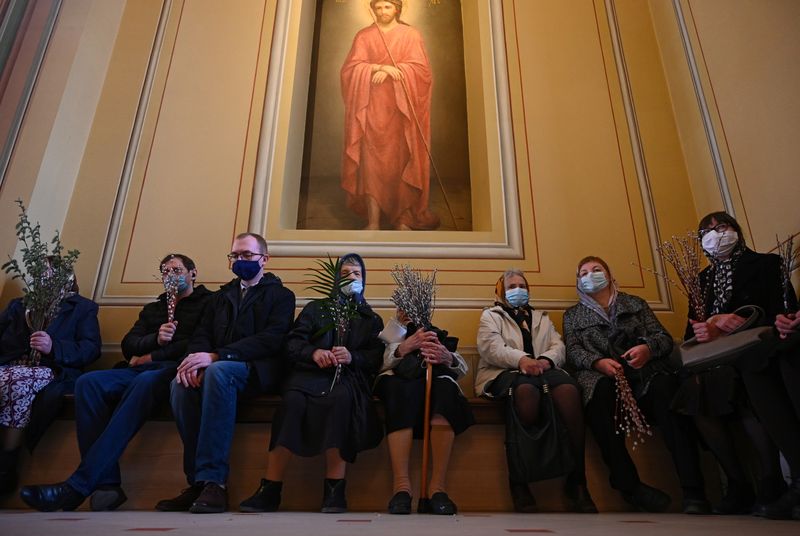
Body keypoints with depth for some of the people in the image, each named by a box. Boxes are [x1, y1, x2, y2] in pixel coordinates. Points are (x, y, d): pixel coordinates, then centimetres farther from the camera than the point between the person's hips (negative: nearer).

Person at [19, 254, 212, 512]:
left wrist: (151, 356, -3)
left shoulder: (207, 303, 12)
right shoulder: (152, 309, 32)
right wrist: (155, 338, -4)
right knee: (88, 382, -22)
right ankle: (107, 483, -29)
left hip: (174, 369, -6)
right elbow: (128, 345, 18)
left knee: (144, 382, -39)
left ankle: (78, 485, -38)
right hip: (141, 370, 7)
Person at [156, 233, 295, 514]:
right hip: (215, 367, 5)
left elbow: (271, 340, -9)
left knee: (218, 371, -36)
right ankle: (198, 482, -22)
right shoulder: (221, 296, 26)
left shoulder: (280, 295, 9)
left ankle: (213, 480, -32)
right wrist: (197, 360, -14)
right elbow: (201, 335, 12)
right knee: (181, 383, -28)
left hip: (257, 371, -4)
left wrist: (215, 356, -21)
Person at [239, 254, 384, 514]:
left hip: (348, 376, 0)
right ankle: (269, 490, -30)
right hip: (311, 372, 1)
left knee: (341, 397, -37)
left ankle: (334, 489, -35)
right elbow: (292, 343, 11)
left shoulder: (372, 319, 24)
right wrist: (314, 352, -10)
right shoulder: (315, 308, 25)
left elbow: (376, 358, 9)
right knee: (293, 400, -34)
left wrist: (351, 357, -11)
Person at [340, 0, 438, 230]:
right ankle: (373, 221, -5)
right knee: (371, 160, -7)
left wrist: (390, 71, -14)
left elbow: (420, 68, -2)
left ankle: (402, 218, 4)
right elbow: (351, 68, 1)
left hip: (401, 108, -1)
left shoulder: (411, 35, 10)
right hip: (372, 107, 1)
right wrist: (380, 67, -14)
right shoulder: (363, 36, 13)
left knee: (401, 160, -3)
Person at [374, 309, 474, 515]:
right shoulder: (390, 334, 28)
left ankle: (437, 487, -36)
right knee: (401, 390, -36)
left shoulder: (439, 335, 31)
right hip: (400, 384, -1)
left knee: (445, 387, -34)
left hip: (435, 383, 1)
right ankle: (401, 484, -39)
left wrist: (447, 357, -14)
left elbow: (463, 368, 10)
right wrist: (406, 346, -18)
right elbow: (380, 363, 2)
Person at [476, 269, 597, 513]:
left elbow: (558, 346, 16)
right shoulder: (491, 315, 23)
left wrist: (546, 359, -9)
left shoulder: (542, 317, 34)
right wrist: (521, 359, -18)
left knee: (568, 388, -35)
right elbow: (490, 346, 1)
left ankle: (577, 479, -30)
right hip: (505, 372, -3)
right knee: (527, 390, -41)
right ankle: (519, 480, -29)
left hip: (543, 369, 3)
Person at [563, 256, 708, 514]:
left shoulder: (635, 303, 26)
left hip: (644, 371, 1)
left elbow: (664, 337, 14)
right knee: (600, 391, -38)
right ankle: (629, 485, -32)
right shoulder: (572, 315, 24)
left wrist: (648, 348, -11)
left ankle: (693, 491, -37)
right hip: (602, 375, -1)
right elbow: (573, 351, 8)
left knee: (666, 387, -35)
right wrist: (598, 361, -14)